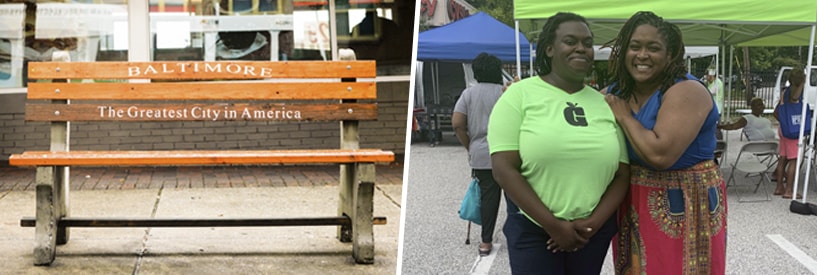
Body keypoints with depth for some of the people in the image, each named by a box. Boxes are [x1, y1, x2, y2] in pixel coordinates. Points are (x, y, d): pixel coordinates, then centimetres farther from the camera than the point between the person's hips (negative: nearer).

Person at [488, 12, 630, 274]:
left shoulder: (605, 104, 7)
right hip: (532, 229, -3)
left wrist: (593, 223, -8)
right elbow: (504, 169, -11)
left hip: (594, 231, 4)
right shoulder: (520, 94, -4)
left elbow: (622, 174, 7)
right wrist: (553, 224, -13)